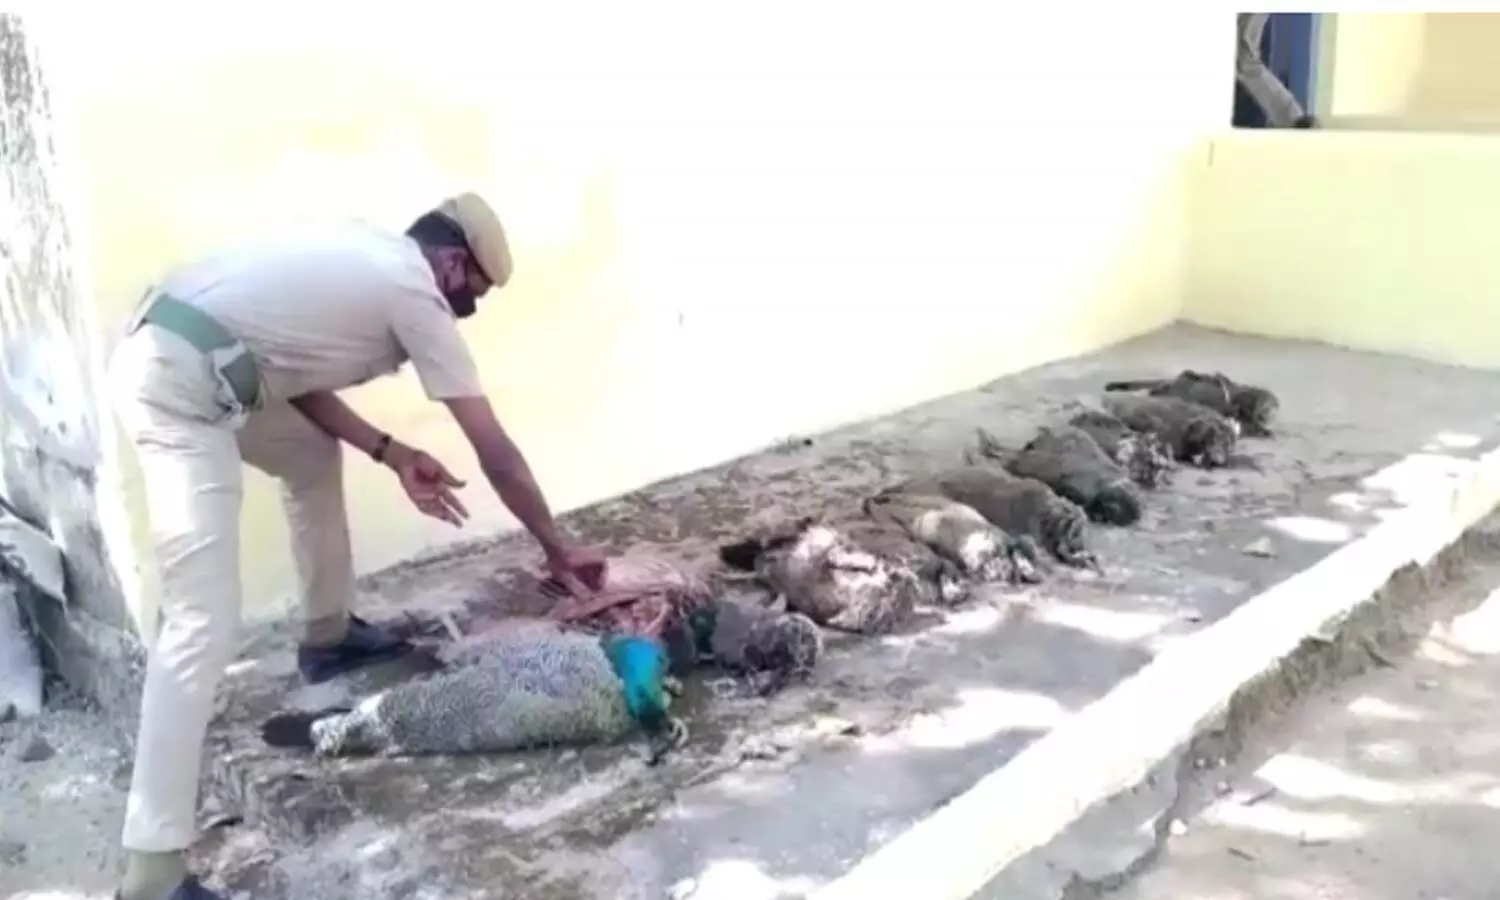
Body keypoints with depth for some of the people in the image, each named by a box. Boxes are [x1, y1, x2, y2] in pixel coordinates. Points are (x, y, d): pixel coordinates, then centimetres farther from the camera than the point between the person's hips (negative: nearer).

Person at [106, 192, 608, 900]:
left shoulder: (367, 258, 19)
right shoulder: (415, 294, -5)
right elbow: (496, 455, -1)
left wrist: (391, 454, 12)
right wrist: (557, 548, 11)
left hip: (162, 354, 11)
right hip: (182, 383, -10)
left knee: (315, 456, 29)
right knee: (205, 624, -13)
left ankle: (328, 637, 44)